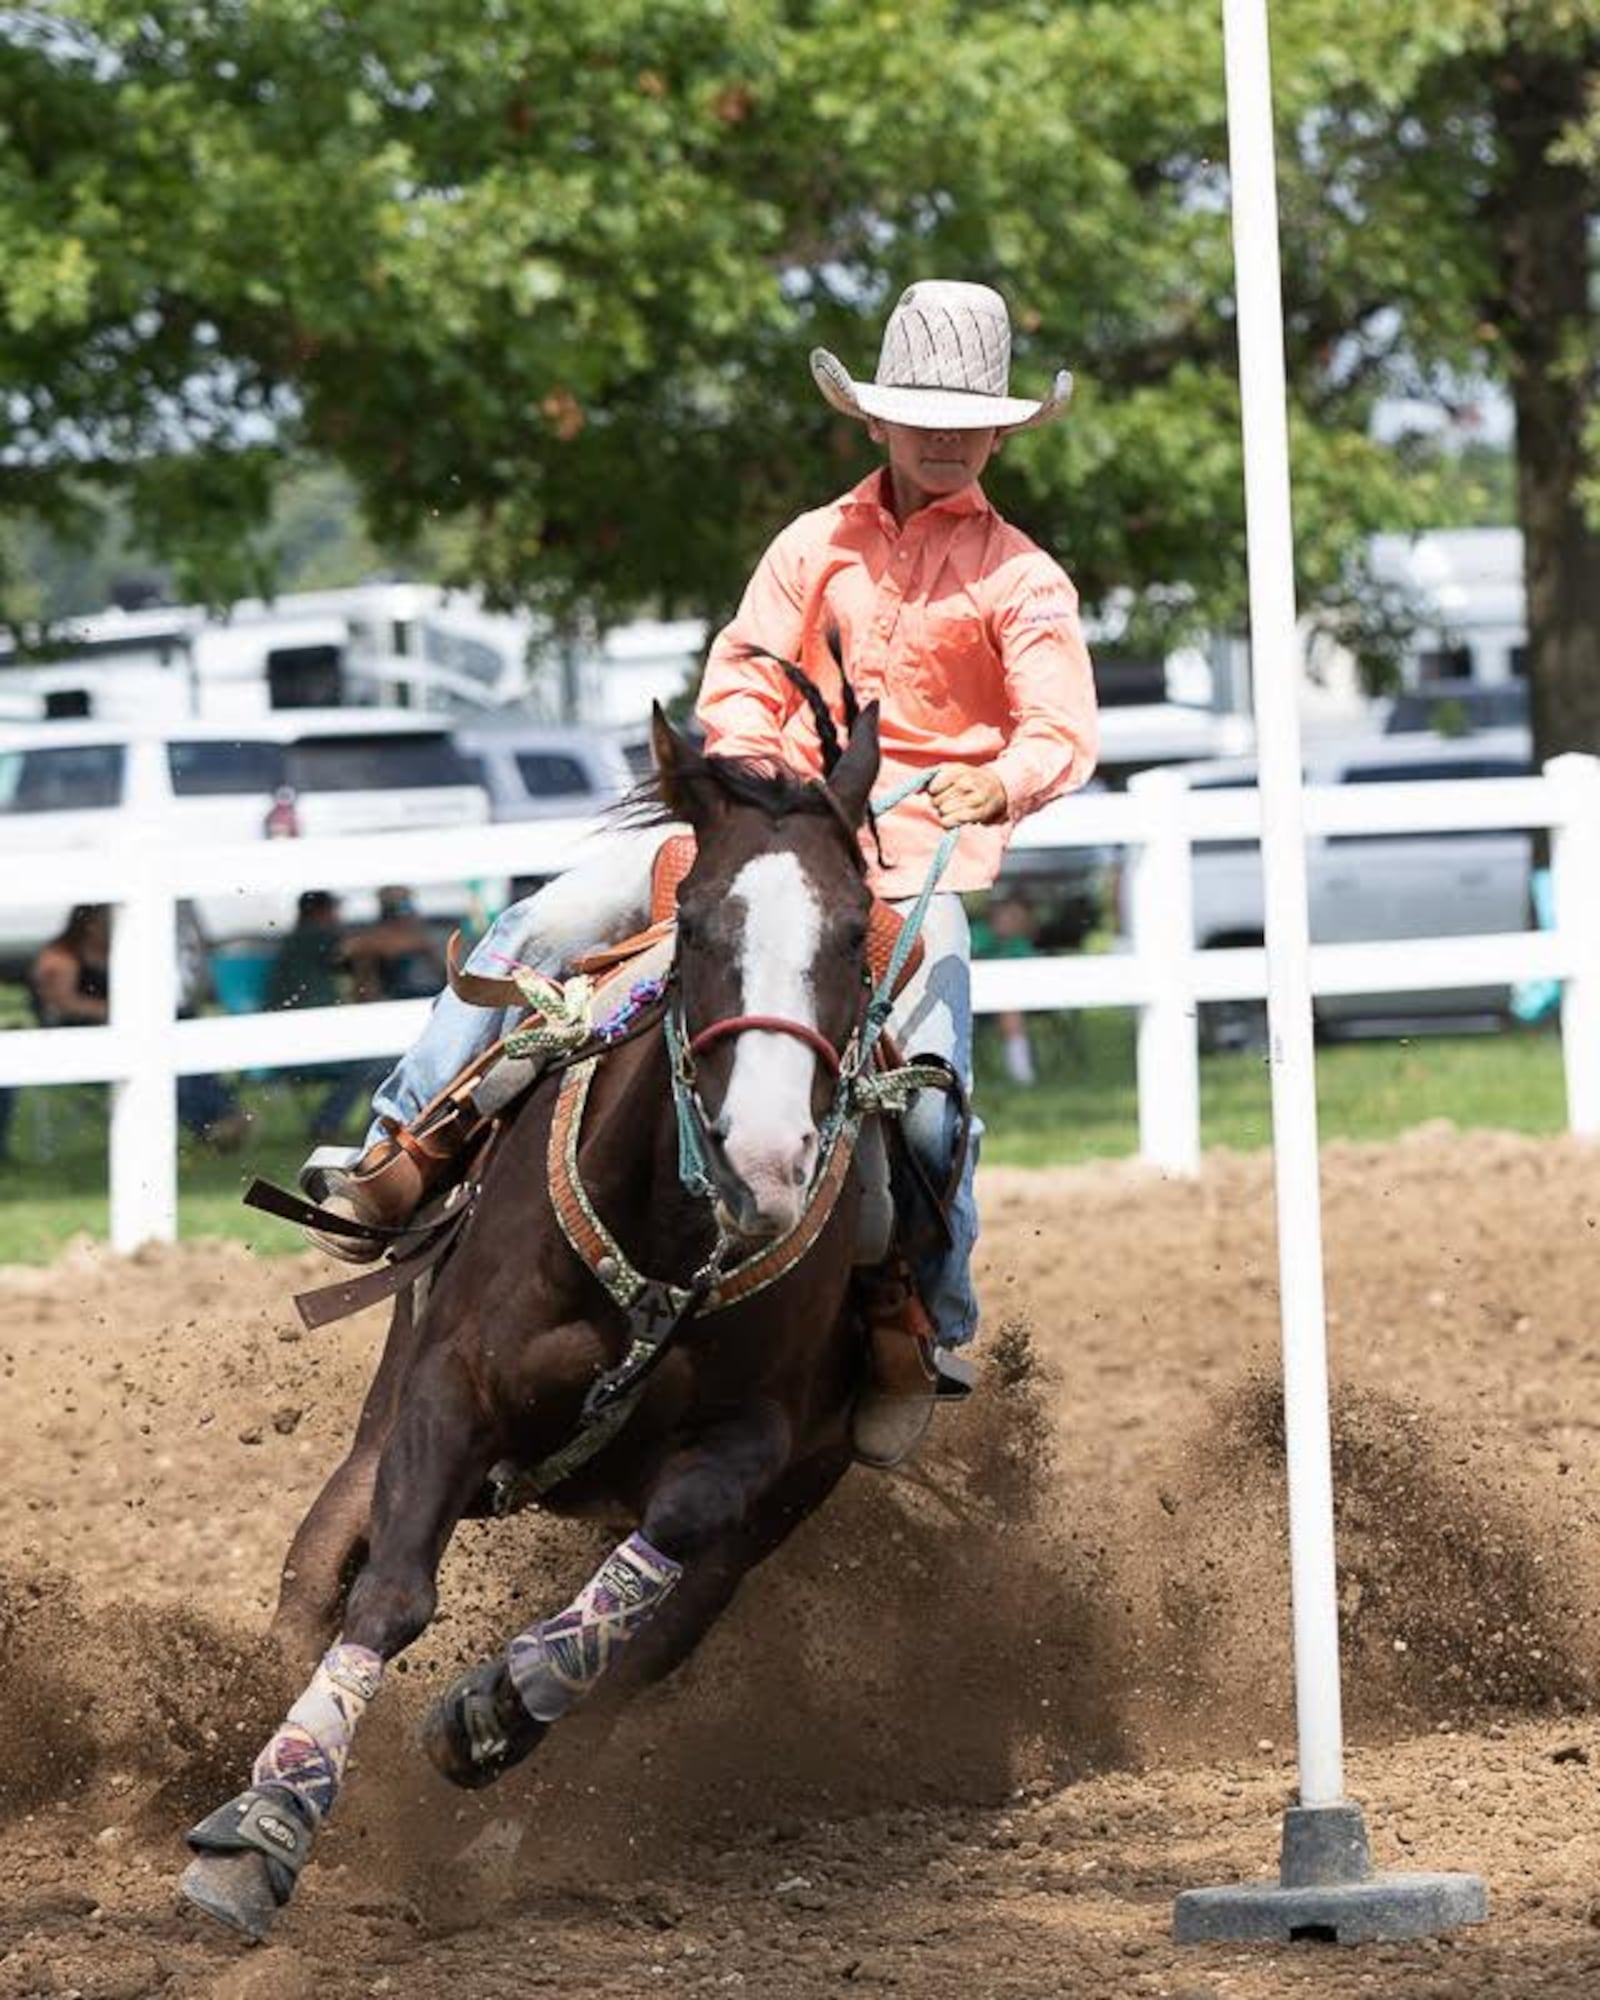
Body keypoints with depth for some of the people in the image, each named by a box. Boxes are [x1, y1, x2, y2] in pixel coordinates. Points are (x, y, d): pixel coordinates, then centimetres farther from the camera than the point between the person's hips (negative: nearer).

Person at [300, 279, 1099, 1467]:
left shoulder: (1019, 579, 2)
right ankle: (406, 1153, -6)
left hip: (915, 867, -3)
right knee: (545, 929, -12)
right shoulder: (817, 546, 13)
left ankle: (924, 1329, -1)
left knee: (927, 1106, -23)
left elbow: (1064, 733, -8)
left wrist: (1002, 783, -32)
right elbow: (741, 676, 8)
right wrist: (755, 756, -15)